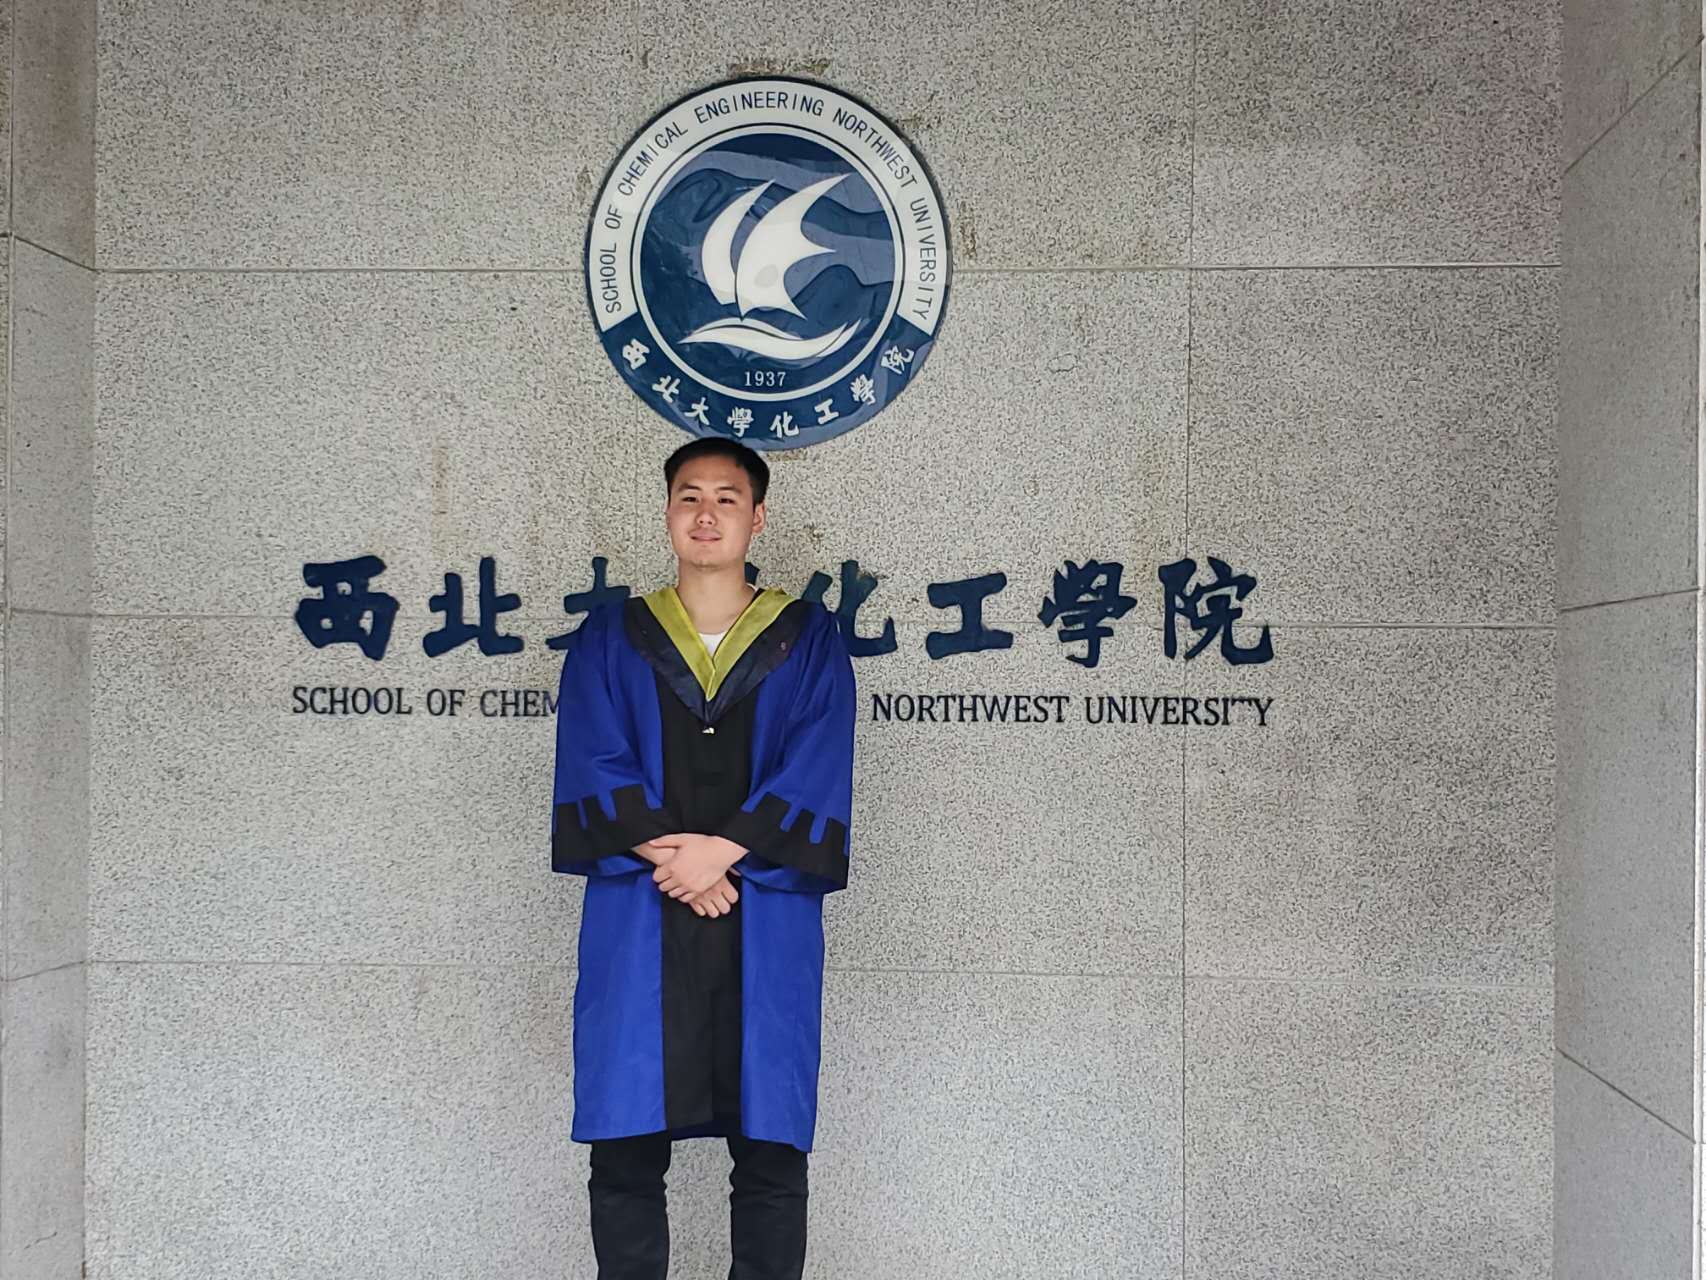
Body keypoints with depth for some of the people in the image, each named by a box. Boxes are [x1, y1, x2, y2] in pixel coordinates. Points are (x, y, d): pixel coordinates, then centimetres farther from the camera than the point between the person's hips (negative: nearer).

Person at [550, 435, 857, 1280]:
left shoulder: (809, 641, 9)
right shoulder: (609, 639, 12)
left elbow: (816, 776, -1)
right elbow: (594, 771, 1)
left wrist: (722, 850, -14)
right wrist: (675, 863, -12)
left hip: (767, 925, 0)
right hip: (636, 925, 1)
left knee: (770, 1153, 0)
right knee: (626, 1152, 0)